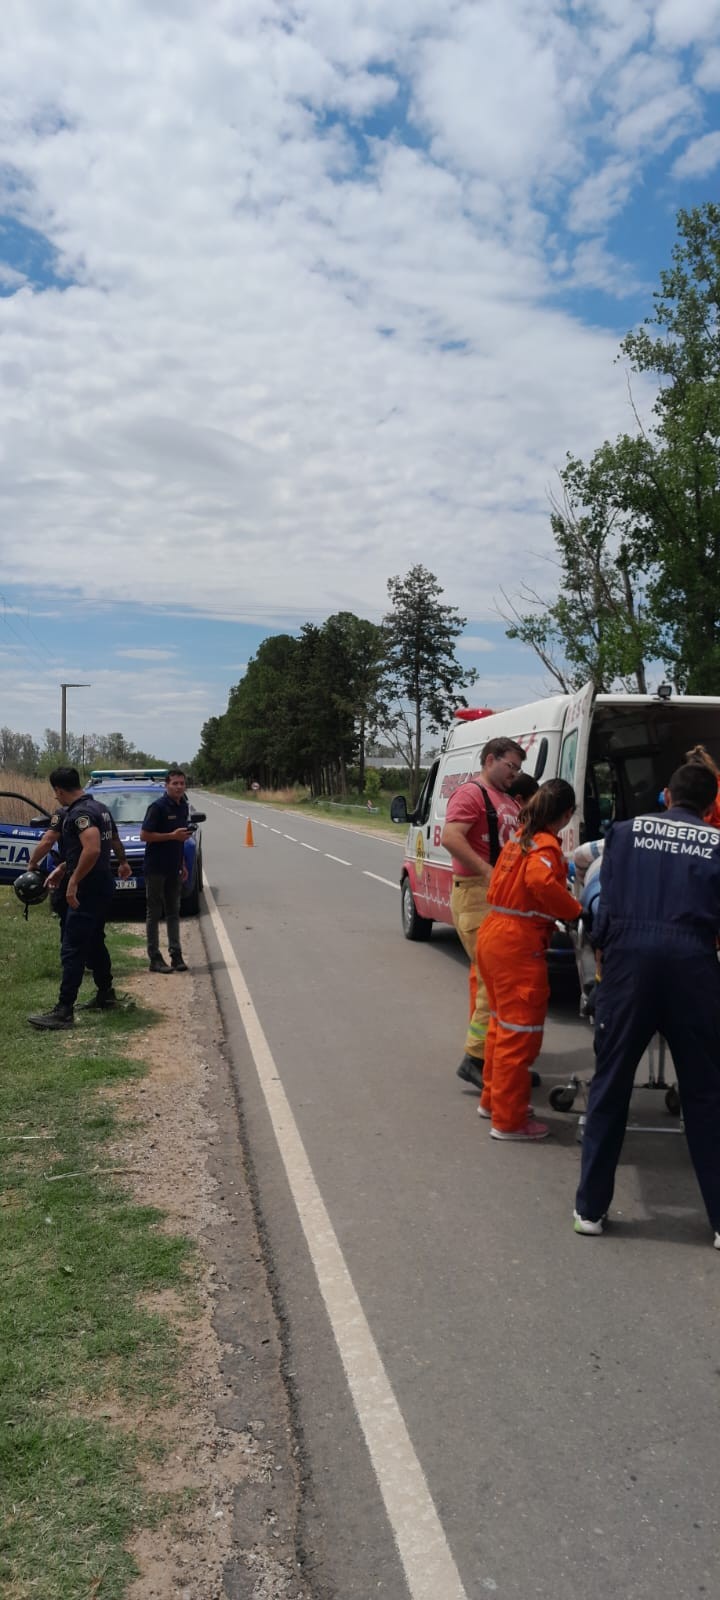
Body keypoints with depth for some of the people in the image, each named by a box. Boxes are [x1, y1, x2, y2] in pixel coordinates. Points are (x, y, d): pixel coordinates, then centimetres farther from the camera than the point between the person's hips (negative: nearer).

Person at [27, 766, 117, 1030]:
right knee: (94, 942, 21)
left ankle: (64, 1011, -6)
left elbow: (92, 849, -32)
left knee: (72, 950, -7)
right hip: (102, 887, 10)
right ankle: (105, 994, 31)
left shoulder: (80, 813, -18)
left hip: (87, 891, -10)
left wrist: (73, 882, -26)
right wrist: (63, 868, 25)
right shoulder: (98, 808, 12)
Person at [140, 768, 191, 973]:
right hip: (156, 868, -7)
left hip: (174, 868, 7)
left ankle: (176, 954, 14)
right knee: (154, 913, 0)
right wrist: (172, 835, -21)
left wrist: (183, 865, 16)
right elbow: (144, 835, -16)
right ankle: (155, 958, 5)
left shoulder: (183, 807, 10)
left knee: (173, 912, 10)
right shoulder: (157, 807, -13)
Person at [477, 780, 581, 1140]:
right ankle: (509, 1120, 7)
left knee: (502, 1023, 22)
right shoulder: (546, 845, -12)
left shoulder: (519, 840, 14)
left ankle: (493, 1099, 35)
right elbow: (541, 881, -32)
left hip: (493, 935, 9)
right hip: (518, 947, -9)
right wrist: (575, 910, -20)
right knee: (520, 1032, 0)